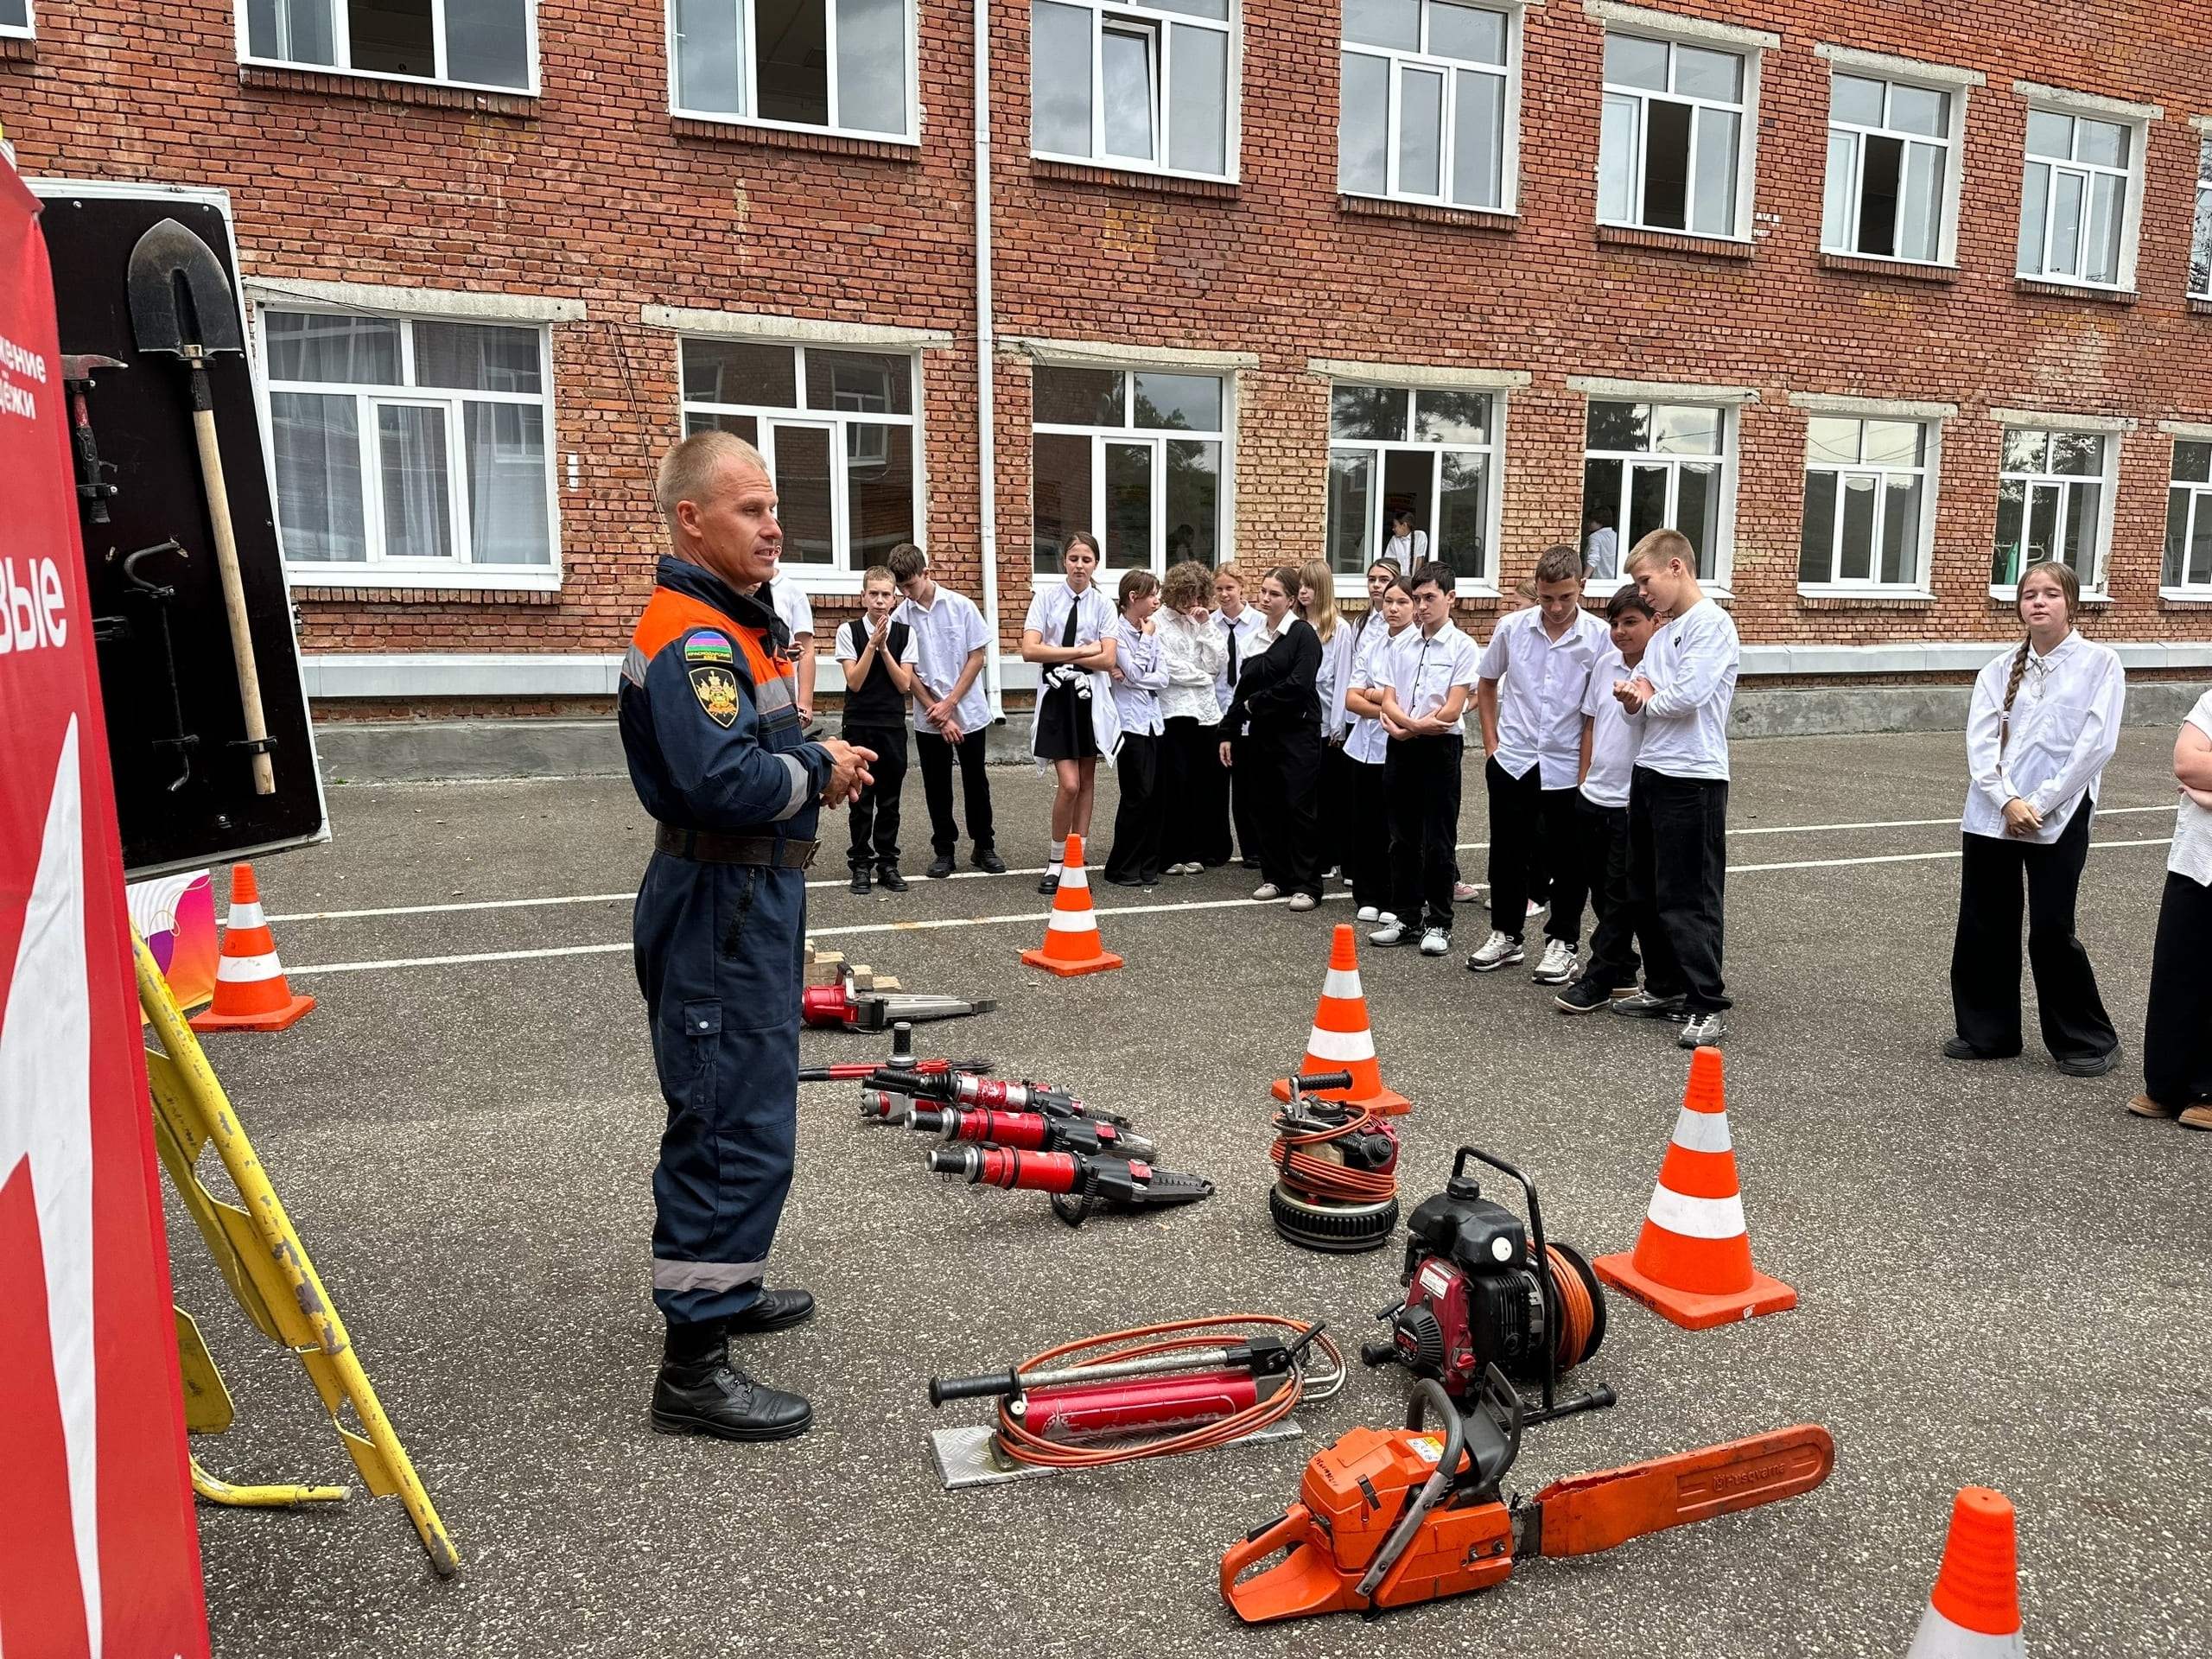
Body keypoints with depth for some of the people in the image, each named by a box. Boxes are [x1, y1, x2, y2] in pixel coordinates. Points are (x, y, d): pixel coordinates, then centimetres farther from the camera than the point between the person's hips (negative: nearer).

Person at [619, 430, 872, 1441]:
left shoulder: (732, 622, 15)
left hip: (748, 898, 11)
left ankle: (719, 1288, 38)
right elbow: (723, 779, -33)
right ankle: (694, 1366, 1)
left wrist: (815, 762, 4)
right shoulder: (692, 638, -19)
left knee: (734, 1110, 22)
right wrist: (819, 771, -16)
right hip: (721, 907, -11)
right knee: (738, 1128, -7)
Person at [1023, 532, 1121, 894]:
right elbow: (1029, 650, -12)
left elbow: (1107, 659, -7)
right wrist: (1082, 651, -12)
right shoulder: (1046, 597, -2)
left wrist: (1060, 656, -12)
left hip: (1091, 696, 2)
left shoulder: (1102, 604, 2)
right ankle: (1055, 861, 7)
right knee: (1068, 784, -10)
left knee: (1086, 783, 7)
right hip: (1057, 696, -2)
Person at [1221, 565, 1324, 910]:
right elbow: (1242, 689, 16)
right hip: (1261, 733, 6)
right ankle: (1274, 877, 20)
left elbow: (1298, 685, -18)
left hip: (1297, 732, -6)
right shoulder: (1256, 639, 13)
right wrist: (1228, 732, 13)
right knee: (1265, 806, 8)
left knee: (1298, 808, -5)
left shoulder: (1303, 635, -6)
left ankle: (1306, 884, 2)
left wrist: (1256, 703, -8)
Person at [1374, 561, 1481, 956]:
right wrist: (1417, 723, -16)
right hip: (1401, 747, 4)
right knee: (1403, 837, 10)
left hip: (1441, 747, -4)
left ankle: (1439, 924, 11)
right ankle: (1404, 917, 19)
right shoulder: (1400, 644, 7)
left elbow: (1452, 709, -11)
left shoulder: (1462, 646, -5)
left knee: (1438, 841, 2)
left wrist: (1408, 728, -10)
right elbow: (1388, 702, 1)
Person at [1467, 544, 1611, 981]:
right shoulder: (1512, 628, -2)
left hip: (1567, 768, -2)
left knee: (1567, 861, 7)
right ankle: (1505, 935, 27)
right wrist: (1491, 743, 8)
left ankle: (1563, 942, 22)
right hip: (1512, 761, 2)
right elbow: (1487, 684, 13)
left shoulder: (1599, 638, -9)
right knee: (1507, 853, 12)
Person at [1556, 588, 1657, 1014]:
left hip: (1632, 802, -7)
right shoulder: (1604, 665, 8)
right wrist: (1585, 778, 14)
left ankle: (1598, 981, 8)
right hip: (1593, 796, 7)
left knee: (1620, 896, 2)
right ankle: (1623, 972, 27)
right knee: (1601, 892, 14)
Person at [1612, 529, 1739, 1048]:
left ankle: (1707, 1006, 2)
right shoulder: (1664, 632, 17)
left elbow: (1687, 697, -21)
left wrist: (1647, 698, -1)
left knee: (1688, 898, -6)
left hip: (1692, 777, -9)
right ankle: (1665, 988, 27)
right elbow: (1637, 691, 18)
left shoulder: (1711, 624, -11)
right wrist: (1633, 693, -6)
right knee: (1644, 893, 15)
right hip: (1649, 771, 9)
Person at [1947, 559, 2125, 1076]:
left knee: (2051, 932, -1)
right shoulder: (2000, 670, 9)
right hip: (1992, 815, 4)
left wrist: (2038, 805, -13)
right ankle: (1986, 1032, 22)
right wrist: (2008, 802, -14)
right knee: (1983, 927, 7)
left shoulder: (2100, 663, 0)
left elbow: (2096, 744, -8)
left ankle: (2089, 1040, 18)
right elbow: (1980, 743, 0)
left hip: (2059, 817, -4)